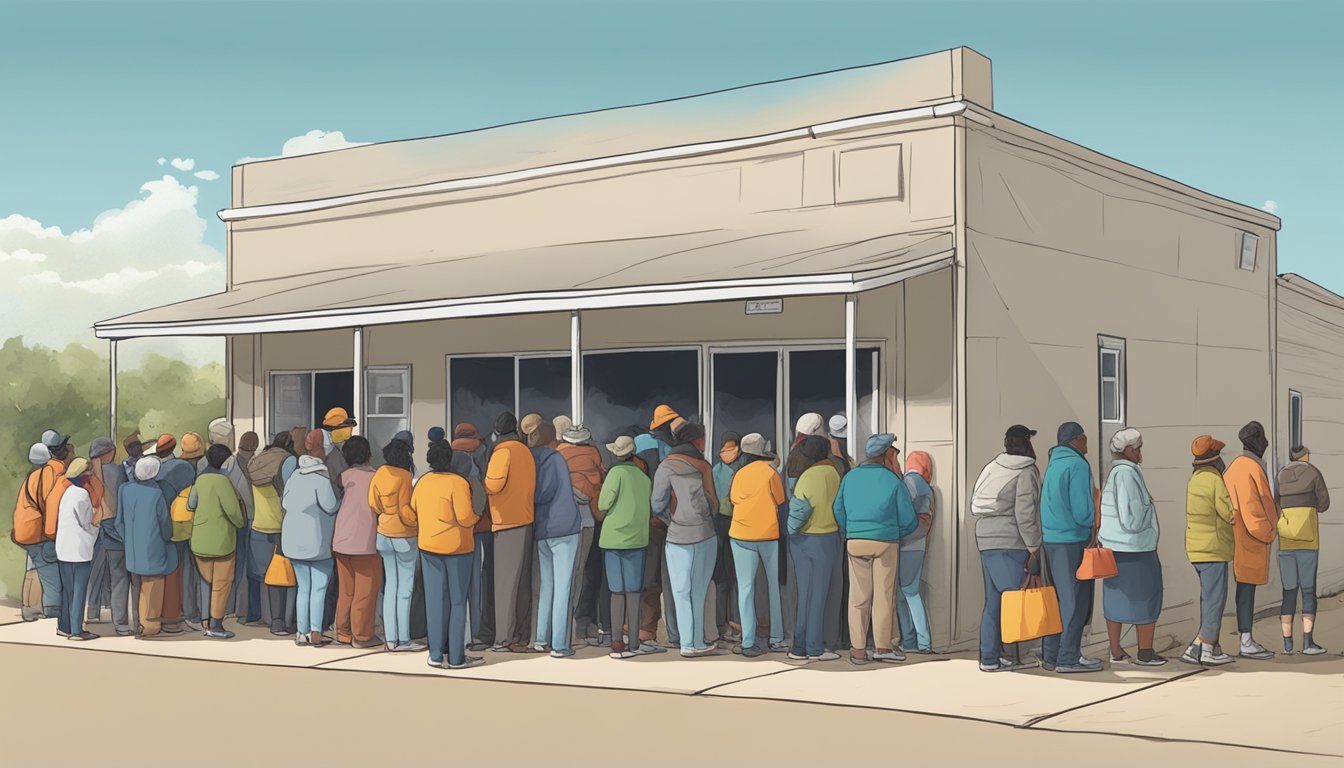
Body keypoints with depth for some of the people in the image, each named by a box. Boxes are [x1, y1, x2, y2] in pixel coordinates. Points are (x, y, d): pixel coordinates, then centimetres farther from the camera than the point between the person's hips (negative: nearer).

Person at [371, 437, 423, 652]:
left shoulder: (379, 474, 2)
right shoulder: (404, 476, -14)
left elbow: (373, 505, 4)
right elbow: (406, 511, -15)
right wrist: (418, 522, 0)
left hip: (384, 535, 6)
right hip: (405, 537, -6)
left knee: (390, 587, 10)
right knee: (405, 589, 0)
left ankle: (390, 638, 12)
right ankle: (403, 640, 2)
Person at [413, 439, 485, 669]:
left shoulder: (422, 483, 4)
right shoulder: (457, 483, -15)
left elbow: (413, 514, 12)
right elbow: (465, 517, -21)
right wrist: (478, 513, -2)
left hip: (428, 546, 5)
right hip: (456, 546, -5)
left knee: (435, 601, 10)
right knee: (457, 602, 4)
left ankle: (437, 654, 12)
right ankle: (456, 657, 7)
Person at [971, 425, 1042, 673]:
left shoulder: (991, 467, 14)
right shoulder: (1026, 472, -7)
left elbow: (975, 505, 14)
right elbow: (1025, 513, -15)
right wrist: (1033, 547, -11)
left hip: (985, 540, 7)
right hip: (1012, 543, -7)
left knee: (993, 599, 10)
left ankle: (989, 657, 11)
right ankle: (1009, 655, -2)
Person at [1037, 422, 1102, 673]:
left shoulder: (1053, 465, 13)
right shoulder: (1077, 465, -12)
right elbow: (1082, 511, -17)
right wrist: (1094, 522, 2)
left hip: (1051, 540, 8)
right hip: (1072, 541, -8)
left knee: (1057, 599, 13)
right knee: (1075, 601, -2)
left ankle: (1050, 655, 17)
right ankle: (1068, 658, 0)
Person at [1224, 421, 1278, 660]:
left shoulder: (1238, 466, 15)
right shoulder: (1249, 468, -17)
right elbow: (1250, 508, -23)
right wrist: (1268, 534, -13)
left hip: (1248, 541, 10)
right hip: (1251, 540, -10)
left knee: (1248, 587, 11)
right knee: (1247, 587, -6)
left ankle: (1247, 640, 15)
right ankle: (1246, 643, -3)